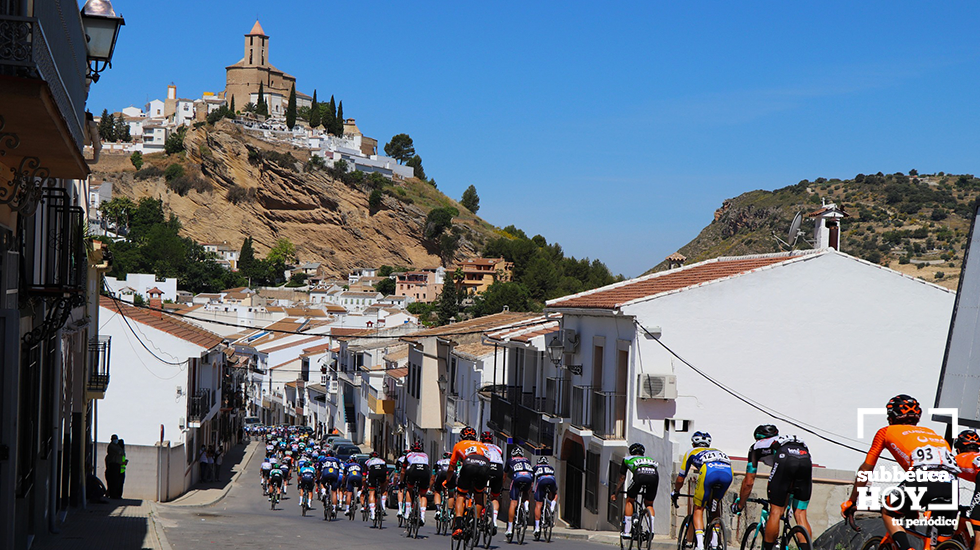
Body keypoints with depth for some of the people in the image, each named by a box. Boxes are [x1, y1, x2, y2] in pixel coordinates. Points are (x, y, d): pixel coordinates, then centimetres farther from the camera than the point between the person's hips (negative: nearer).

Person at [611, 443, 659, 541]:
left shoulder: (627, 459, 37)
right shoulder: (650, 459, 43)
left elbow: (622, 479, 42)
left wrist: (615, 493, 54)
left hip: (640, 475, -2)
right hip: (654, 475, 2)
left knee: (629, 501, 19)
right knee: (649, 504, 24)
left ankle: (627, 531, 14)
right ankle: (650, 530, 9)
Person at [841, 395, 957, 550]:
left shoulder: (886, 432, 27)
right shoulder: (930, 432, 39)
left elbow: (865, 469, 30)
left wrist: (851, 502, 42)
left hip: (923, 480, -4)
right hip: (951, 483, 4)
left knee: (888, 514, 21)